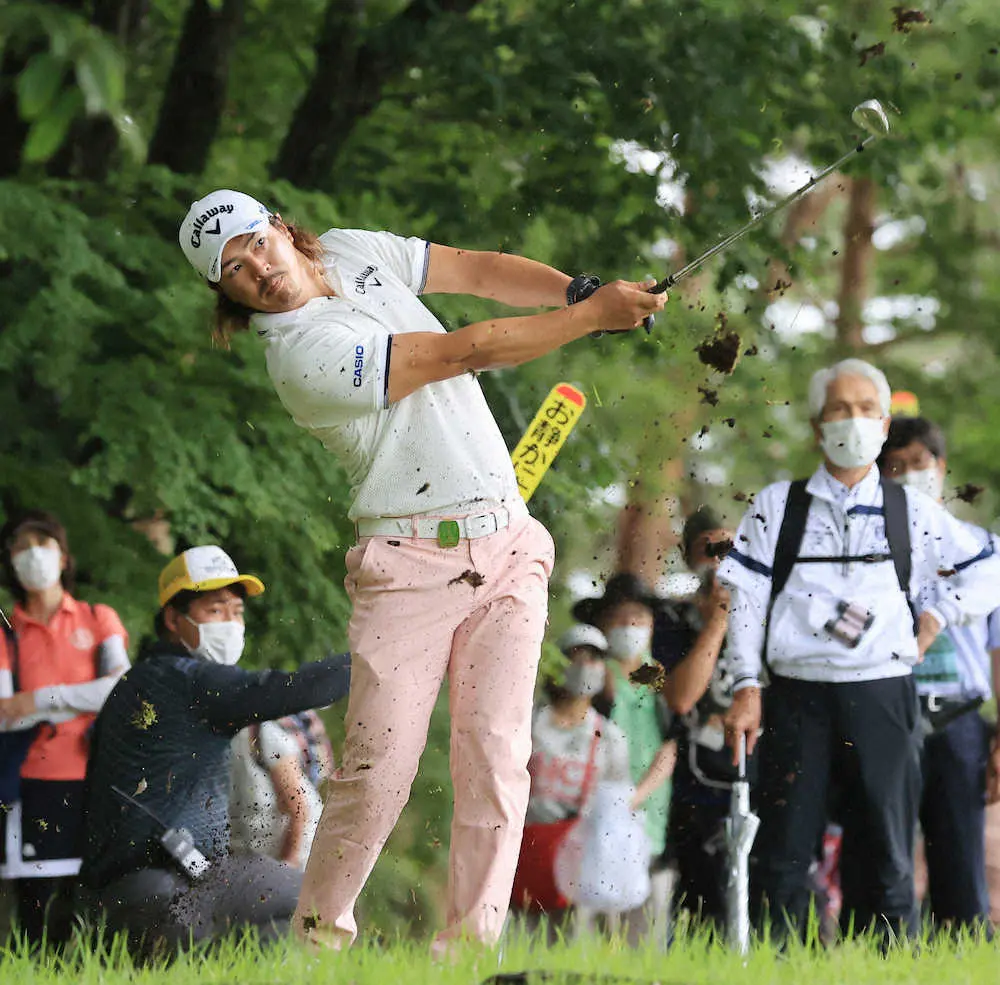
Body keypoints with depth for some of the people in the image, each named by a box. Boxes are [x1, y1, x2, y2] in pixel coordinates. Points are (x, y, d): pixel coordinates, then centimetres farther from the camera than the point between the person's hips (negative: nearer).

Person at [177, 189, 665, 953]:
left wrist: (581, 290, -8)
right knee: (380, 770, -11)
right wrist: (596, 315, -12)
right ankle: (321, 932, 7)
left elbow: (482, 271, 10)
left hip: (506, 546, 6)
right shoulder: (303, 353, -17)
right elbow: (468, 352, -16)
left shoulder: (356, 253, 9)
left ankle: (471, 939, -5)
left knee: (495, 754, -6)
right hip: (411, 565, -6)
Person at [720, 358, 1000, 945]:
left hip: (881, 697, 1)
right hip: (796, 695, -1)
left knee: (887, 857, 0)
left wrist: (936, 618, 7)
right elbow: (743, 599, 5)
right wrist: (747, 687, -3)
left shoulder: (912, 513, 11)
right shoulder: (777, 508, 9)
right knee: (785, 855, -2)